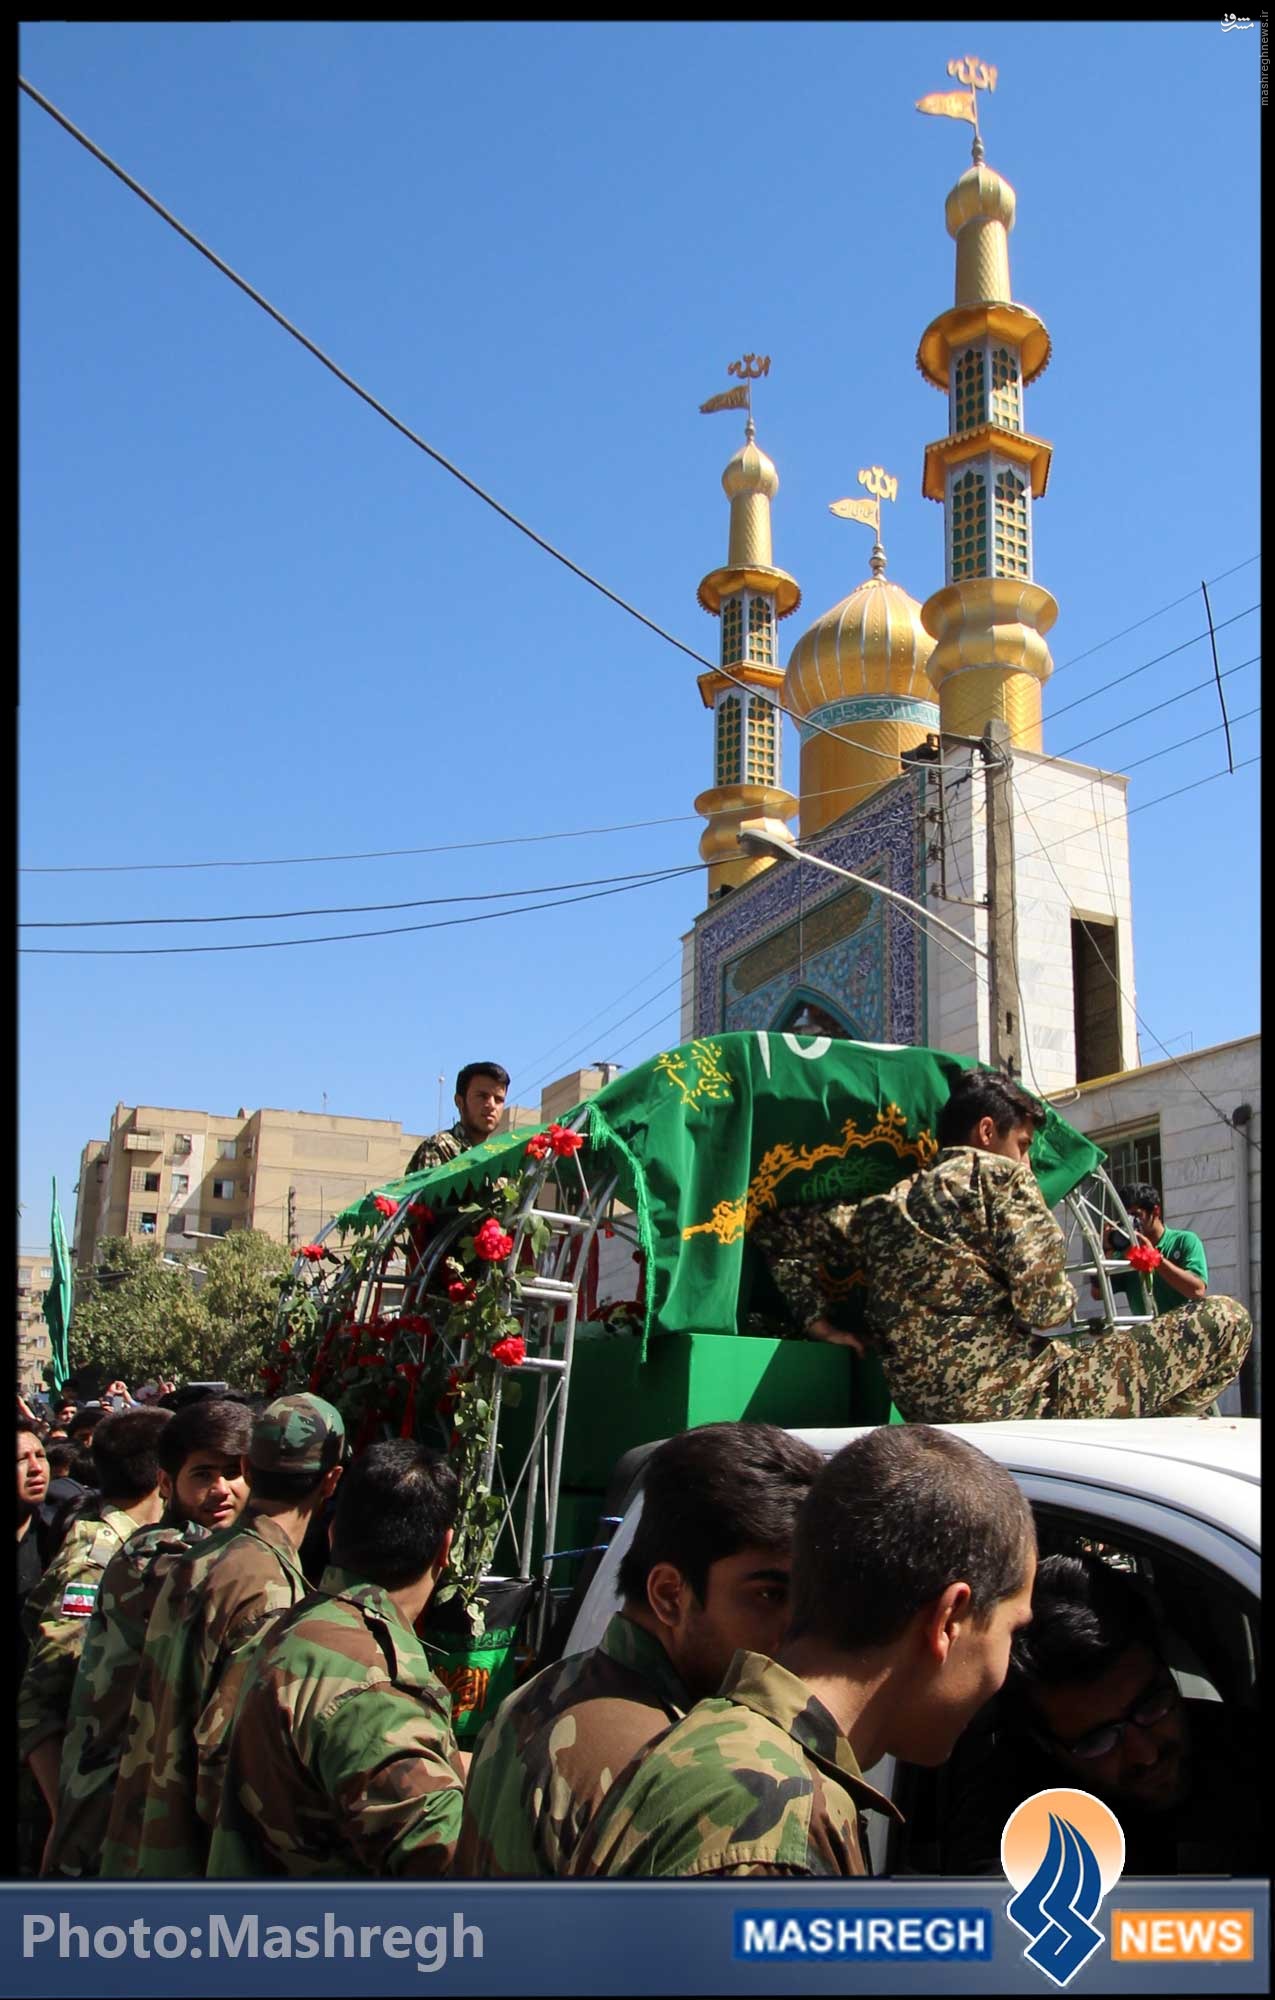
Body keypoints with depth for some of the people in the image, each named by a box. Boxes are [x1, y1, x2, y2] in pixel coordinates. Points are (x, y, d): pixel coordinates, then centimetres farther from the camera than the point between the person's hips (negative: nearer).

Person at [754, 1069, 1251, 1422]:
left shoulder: (878, 1211, 17)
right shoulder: (997, 1175, -1)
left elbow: (780, 1228, 23)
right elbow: (1045, 1307, -12)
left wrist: (819, 1322, 18)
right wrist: (1060, 1308, 11)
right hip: (1020, 1399, -7)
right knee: (1225, 1321, 1)